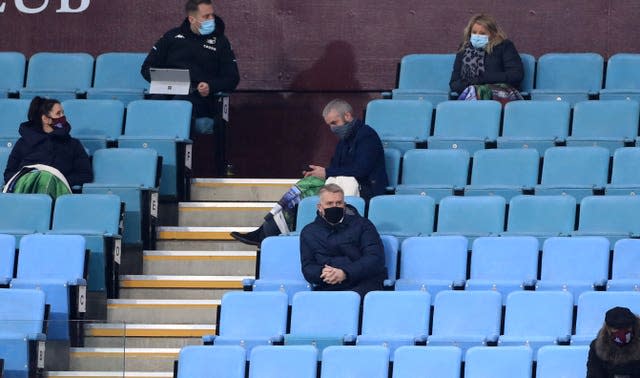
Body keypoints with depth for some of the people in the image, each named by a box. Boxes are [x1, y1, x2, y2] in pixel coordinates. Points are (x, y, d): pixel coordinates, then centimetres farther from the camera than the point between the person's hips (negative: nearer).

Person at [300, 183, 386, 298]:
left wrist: (345, 273, -15)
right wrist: (322, 273, -11)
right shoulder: (309, 232, 22)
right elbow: (307, 268, 15)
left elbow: (375, 258, 1)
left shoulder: (362, 224, 14)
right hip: (327, 288, 2)